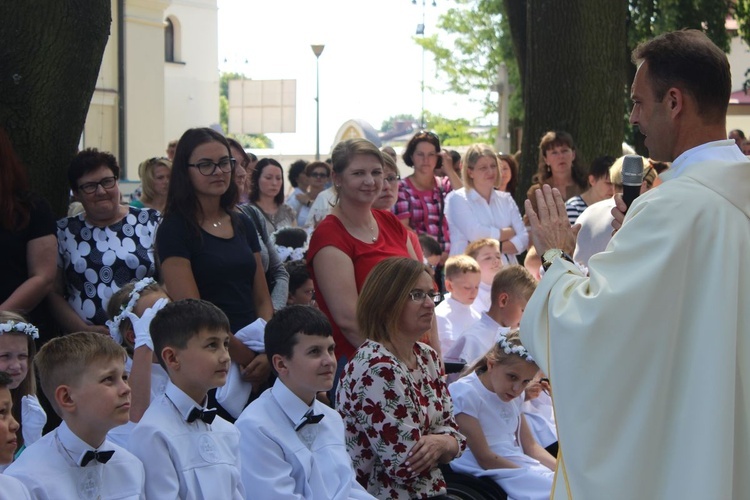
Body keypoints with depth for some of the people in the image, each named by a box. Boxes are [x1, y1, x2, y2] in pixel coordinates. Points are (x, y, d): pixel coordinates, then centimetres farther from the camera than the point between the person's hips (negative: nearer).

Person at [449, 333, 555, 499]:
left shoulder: (513, 395, 15)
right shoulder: (464, 393, -11)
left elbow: (530, 446, 15)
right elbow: (485, 459, -14)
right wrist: (531, 474, -14)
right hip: (492, 475, -8)